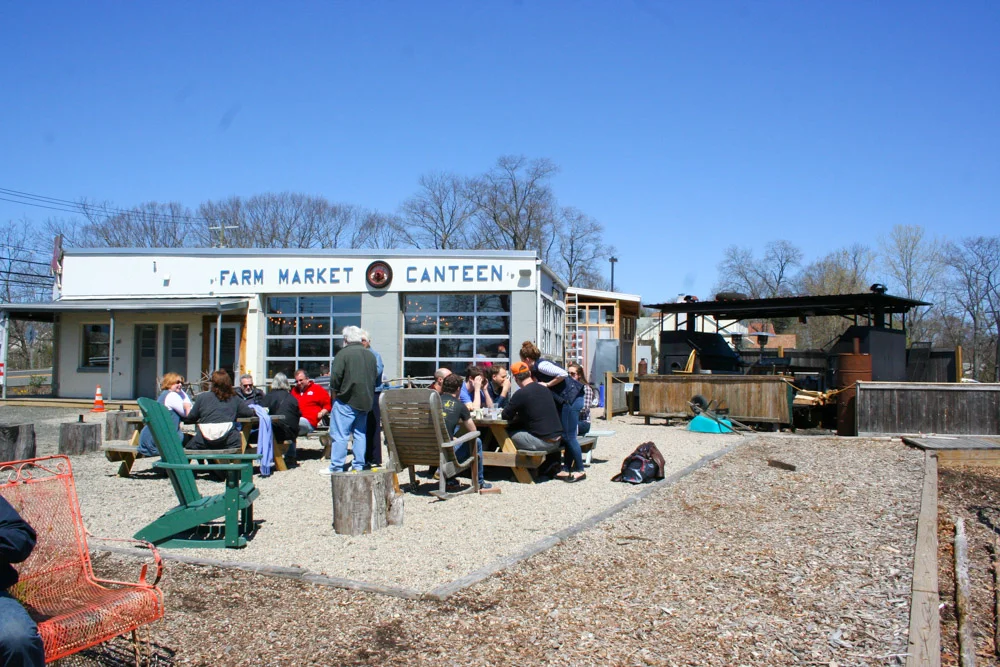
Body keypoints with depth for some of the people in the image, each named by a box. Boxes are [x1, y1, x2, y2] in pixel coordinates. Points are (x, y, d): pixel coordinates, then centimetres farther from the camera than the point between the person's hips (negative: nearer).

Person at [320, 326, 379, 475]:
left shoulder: (343, 353, -10)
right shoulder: (370, 355, 10)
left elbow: (335, 377, -14)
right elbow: (375, 376, 15)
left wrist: (335, 390, 3)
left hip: (346, 400, -6)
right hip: (365, 401, 6)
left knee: (340, 434, -2)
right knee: (360, 434, 12)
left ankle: (336, 467, -1)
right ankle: (358, 466, 14)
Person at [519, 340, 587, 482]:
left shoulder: (541, 365, -13)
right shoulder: (537, 368, 16)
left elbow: (563, 374, -22)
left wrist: (547, 384, -13)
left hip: (571, 399, -10)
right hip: (567, 400, 10)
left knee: (569, 436, -5)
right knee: (566, 435, 12)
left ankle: (580, 471, 2)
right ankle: (567, 469, 18)